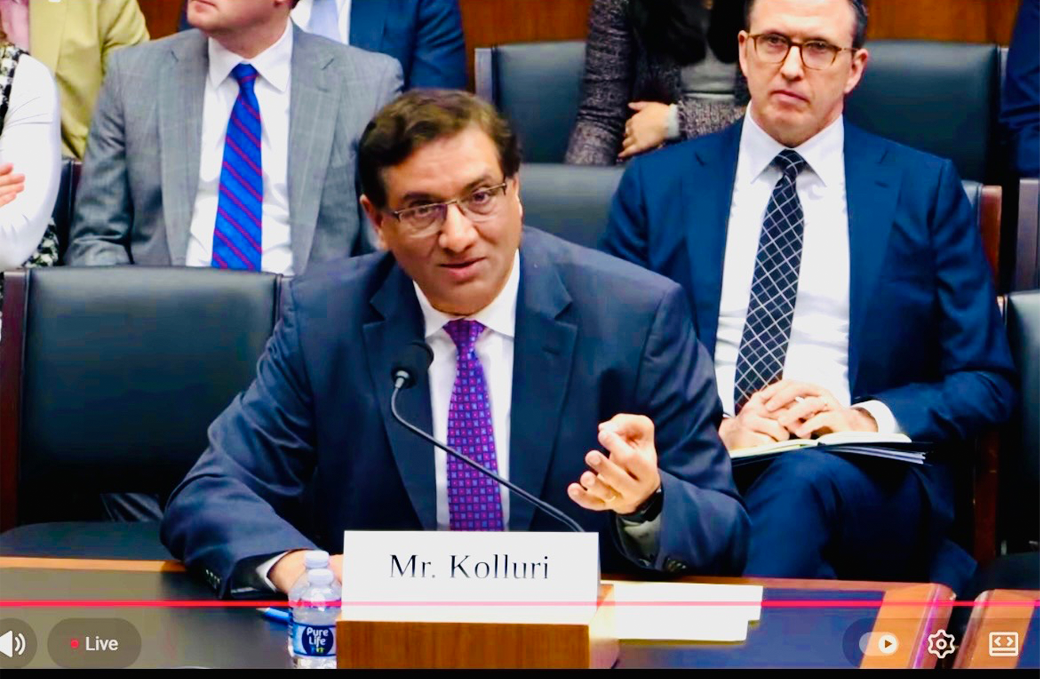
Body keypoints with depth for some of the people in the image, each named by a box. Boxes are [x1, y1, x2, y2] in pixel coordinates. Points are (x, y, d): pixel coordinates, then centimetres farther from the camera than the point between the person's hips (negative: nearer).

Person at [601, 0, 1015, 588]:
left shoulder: (925, 188, 13)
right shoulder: (657, 184, 15)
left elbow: (988, 384, 10)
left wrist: (869, 419, -10)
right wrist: (715, 430, -11)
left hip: (867, 479, 0)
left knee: (804, 479, -36)